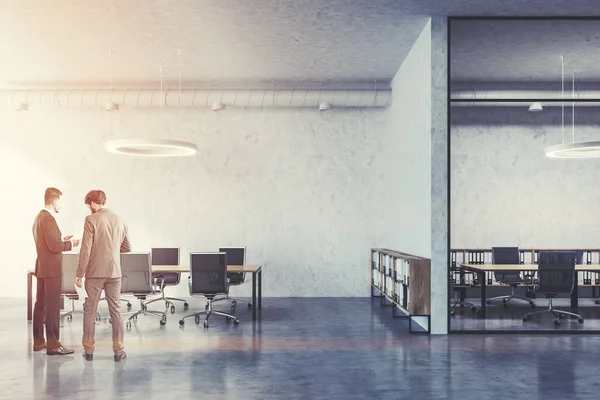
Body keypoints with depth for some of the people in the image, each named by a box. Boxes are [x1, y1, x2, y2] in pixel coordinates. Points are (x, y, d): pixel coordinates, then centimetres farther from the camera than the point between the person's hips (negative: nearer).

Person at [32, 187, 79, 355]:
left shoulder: (39, 217, 14)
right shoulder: (48, 219, -17)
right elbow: (53, 246, -23)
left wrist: (61, 239, 15)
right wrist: (70, 244, -9)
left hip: (42, 268, 10)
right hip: (51, 269, -10)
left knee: (41, 305, 13)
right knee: (52, 307, -7)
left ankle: (39, 341, 21)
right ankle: (53, 344, -5)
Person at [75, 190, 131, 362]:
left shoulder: (91, 220, -9)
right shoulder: (119, 219, 6)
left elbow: (86, 249, -12)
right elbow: (127, 248, 13)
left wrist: (79, 274, -6)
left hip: (95, 272, -4)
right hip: (114, 272, 4)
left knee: (90, 311, 8)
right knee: (115, 310, 8)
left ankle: (88, 349, 13)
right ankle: (118, 349, 10)